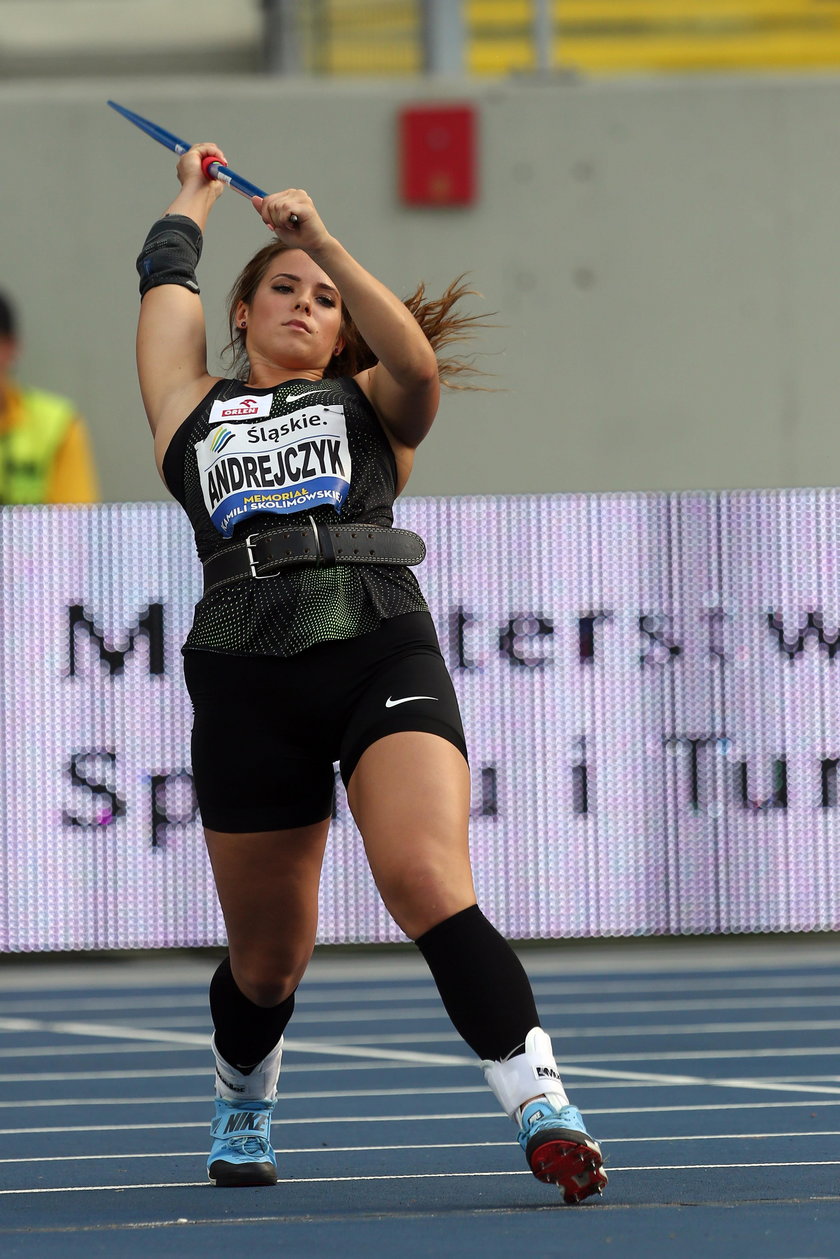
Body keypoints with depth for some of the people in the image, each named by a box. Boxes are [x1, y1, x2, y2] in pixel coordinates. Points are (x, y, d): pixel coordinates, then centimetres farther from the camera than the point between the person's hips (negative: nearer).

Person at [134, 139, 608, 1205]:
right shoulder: (195, 407, 23)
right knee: (266, 962, 10)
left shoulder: (370, 404, 20)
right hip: (245, 670, 1)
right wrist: (194, 198, 45)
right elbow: (167, 280, 28)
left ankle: (542, 1109, -31)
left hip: (382, 649, -1)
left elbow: (417, 363, -2)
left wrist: (325, 242, -7)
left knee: (428, 886, -24)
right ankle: (242, 1115, 40)